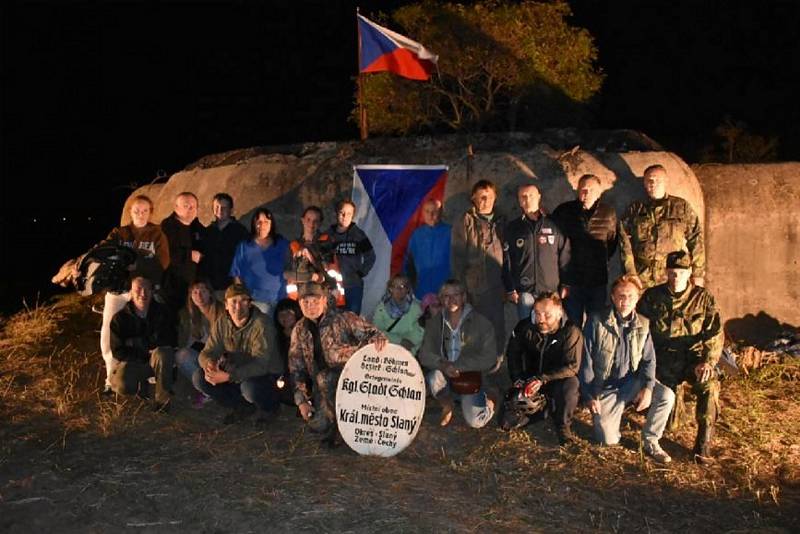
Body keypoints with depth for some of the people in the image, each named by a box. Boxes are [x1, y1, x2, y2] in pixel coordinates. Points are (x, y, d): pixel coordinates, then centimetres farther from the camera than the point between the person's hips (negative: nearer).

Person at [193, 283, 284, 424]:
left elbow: (260, 364, -30)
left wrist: (228, 376, -41)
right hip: (236, 376, 6)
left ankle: (270, 406, -1)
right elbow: (207, 353, -4)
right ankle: (243, 407, 5)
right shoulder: (221, 323, -3)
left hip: (266, 376, -6)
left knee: (249, 387, -38)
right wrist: (209, 365, -30)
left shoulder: (262, 324, -23)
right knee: (199, 378, -12)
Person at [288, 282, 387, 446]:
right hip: (322, 385, 4)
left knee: (324, 378, -33)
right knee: (317, 424, -15)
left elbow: (369, 332, -8)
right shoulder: (300, 331, 6)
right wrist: (301, 399, 1)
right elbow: (296, 368, 8)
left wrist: (378, 338, -33)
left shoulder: (344, 319, -7)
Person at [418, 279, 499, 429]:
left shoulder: (481, 323, -11)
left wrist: (457, 365, -24)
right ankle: (447, 406, 2)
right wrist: (442, 364, -27)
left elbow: (489, 359, -16)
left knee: (475, 421, -17)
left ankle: (489, 399, 18)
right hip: (446, 376, 2)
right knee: (434, 376, -31)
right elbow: (425, 354, -5)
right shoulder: (435, 322, -2)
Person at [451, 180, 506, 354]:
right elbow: (457, 256, -4)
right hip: (474, 289, -4)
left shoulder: (500, 222, 13)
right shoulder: (465, 223, -1)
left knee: (498, 331, 7)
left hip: (497, 288, 4)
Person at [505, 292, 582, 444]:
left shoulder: (571, 332, -20)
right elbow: (512, 354, 0)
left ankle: (563, 426, -12)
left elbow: (571, 366, -23)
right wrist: (518, 379, -16)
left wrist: (542, 379, -34)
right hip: (530, 377, 3)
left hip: (558, 379, -2)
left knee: (570, 384, -37)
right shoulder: (524, 327, -10)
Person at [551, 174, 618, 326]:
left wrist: (602, 259, 8)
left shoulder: (608, 214, 0)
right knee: (572, 326, 8)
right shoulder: (563, 211, -3)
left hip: (598, 280, 1)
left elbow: (613, 241, 14)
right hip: (571, 278, -1)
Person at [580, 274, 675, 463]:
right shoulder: (596, 322, -13)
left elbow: (648, 359, 0)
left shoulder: (643, 324, -2)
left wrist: (648, 387, -17)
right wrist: (590, 396, -11)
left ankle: (650, 442, -4)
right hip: (604, 388, -3)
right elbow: (586, 361, -9)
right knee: (609, 440, -15)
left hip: (631, 382, 3)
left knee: (667, 396, -24)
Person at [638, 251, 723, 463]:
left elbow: (715, 333, -4)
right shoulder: (653, 296, 5)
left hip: (694, 356, 1)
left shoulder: (703, 298, 4)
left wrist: (708, 361, -20)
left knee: (710, 385, -31)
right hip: (664, 358, 0)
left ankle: (703, 444, -21)